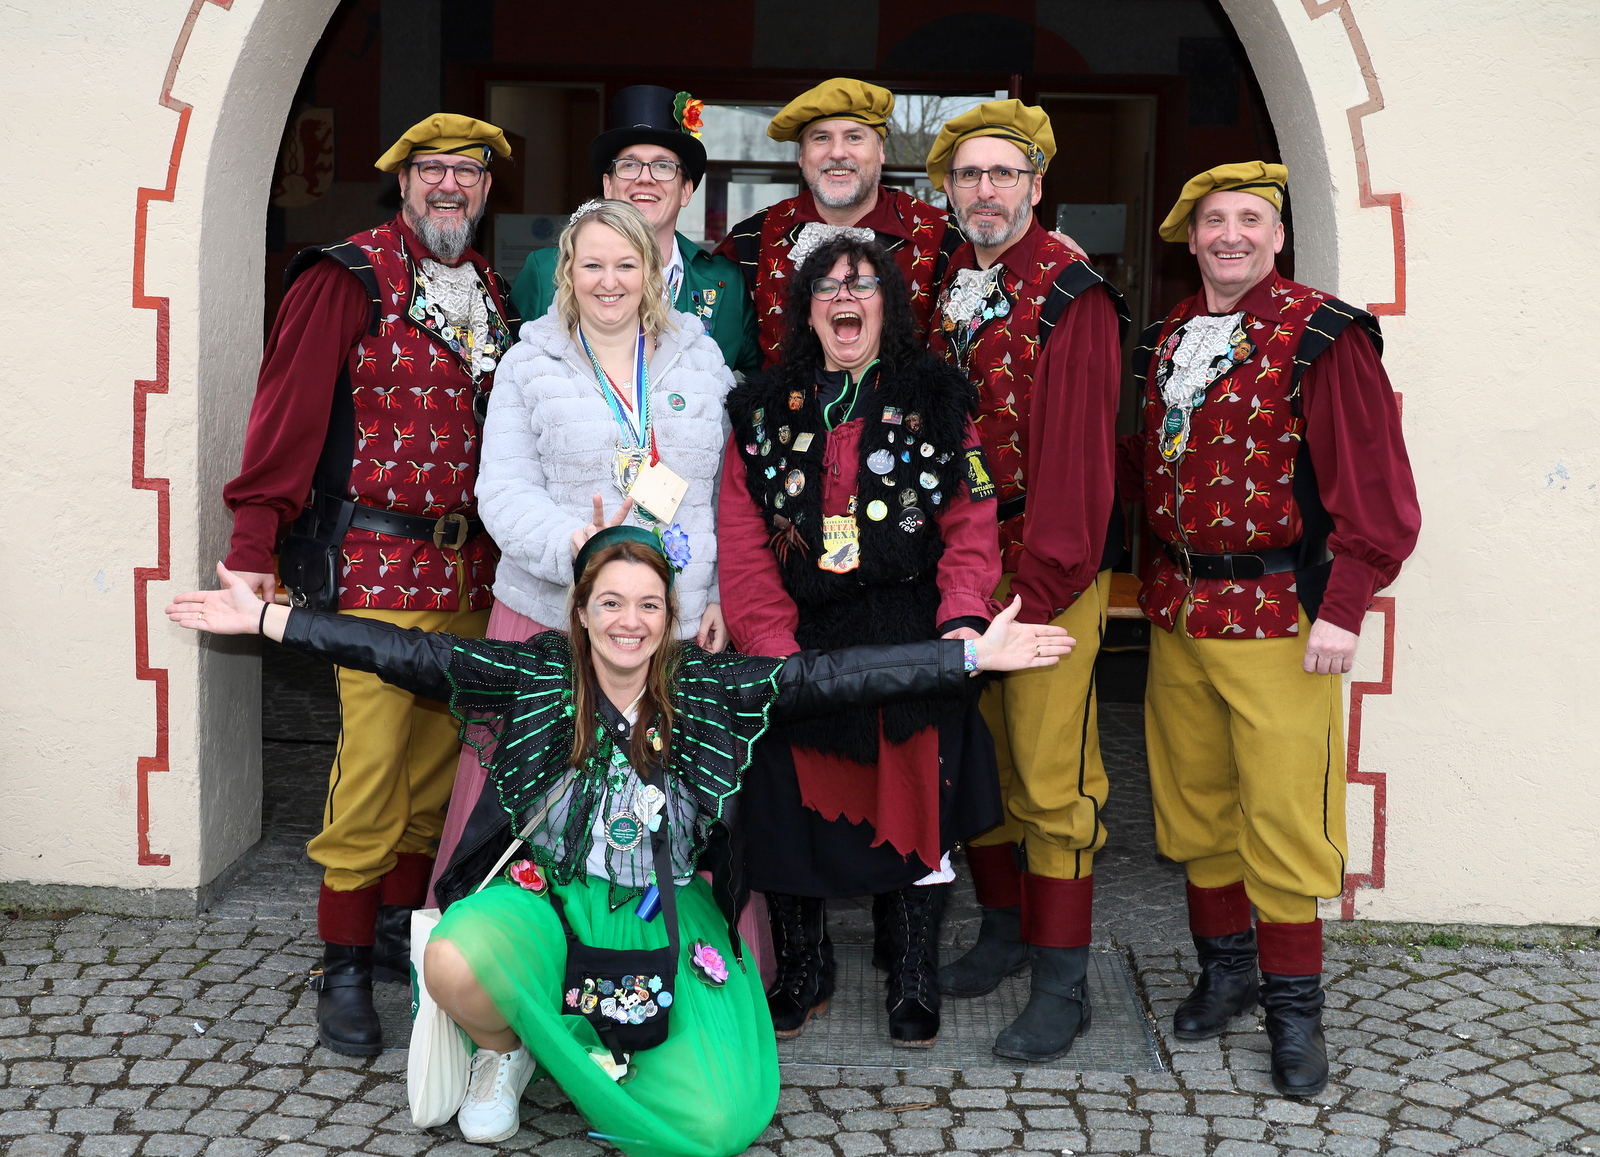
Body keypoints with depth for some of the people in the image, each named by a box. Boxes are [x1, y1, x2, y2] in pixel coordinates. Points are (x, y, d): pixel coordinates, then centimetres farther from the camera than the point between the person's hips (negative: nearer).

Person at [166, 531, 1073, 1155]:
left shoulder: (709, 689, -1)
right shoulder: (536, 676, -1)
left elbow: (829, 676, -7)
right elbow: (410, 654, -3)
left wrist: (974, 655, -14)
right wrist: (266, 618, -8)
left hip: (670, 916, 0)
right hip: (550, 898, 0)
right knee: (453, 963, -35)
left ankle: (574, 1052, 15)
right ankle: (506, 1051, 5)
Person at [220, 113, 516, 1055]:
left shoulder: (495, 294, 15)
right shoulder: (348, 279, -5)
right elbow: (288, 408, -10)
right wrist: (256, 545, -17)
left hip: (472, 569, 6)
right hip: (380, 563, -6)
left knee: (440, 756, 11)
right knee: (372, 764, -6)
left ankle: (401, 927, 26)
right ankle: (345, 966, 5)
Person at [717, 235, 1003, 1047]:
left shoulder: (938, 401, 7)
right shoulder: (764, 411, 9)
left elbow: (970, 524, 2)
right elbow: (742, 540, 3)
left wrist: (963, 617, -13)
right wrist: (769, 641, -8)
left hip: (912, 643, -1)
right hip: (799, 643, 1)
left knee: (912, 806, 1)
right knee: (790, 806, 3)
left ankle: (911, 981, 19)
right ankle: (801, 971, 24)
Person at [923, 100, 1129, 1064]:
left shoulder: (1070, 294, -11)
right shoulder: (943, 286, 10)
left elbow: (1076, 451, -16)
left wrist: (1038, 588, -19)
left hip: (1051, 567, -6)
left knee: (1051, 776, -4)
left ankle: (1062, 979, 6)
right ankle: (1005, 927, 31)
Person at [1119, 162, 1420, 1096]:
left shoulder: (1322, 336, -9)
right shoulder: (1169, 341, 11)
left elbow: (1374, 483, -12)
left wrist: (1343, 607, -16)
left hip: (1280, 614, -6)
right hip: (1179, 607, 6)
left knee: (1282, 813, -2)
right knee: (1194, 802, 13)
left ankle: (1293, 1003, 12)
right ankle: (1225, 968, 29)